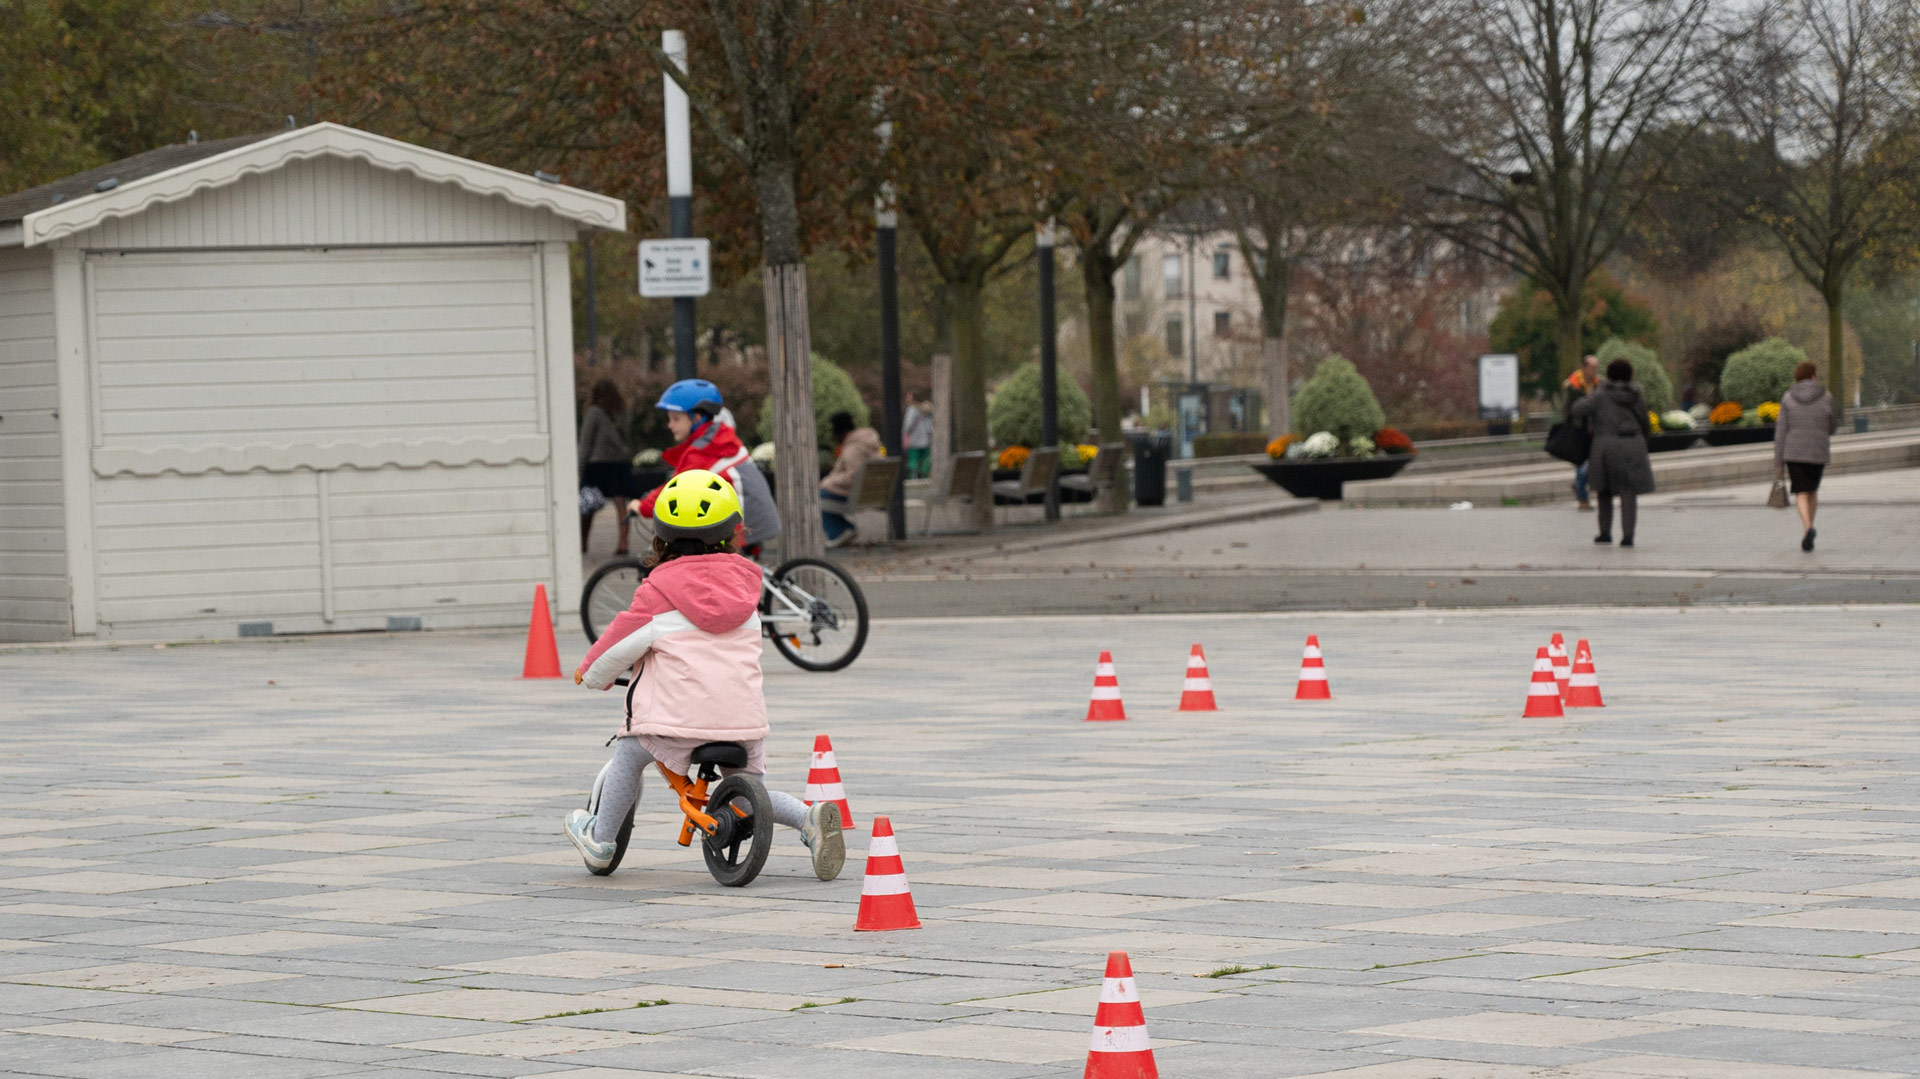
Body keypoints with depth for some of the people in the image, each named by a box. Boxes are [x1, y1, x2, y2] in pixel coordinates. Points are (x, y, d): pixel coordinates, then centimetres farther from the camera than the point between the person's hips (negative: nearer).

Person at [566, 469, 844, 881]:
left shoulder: (659, 589, -3)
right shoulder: (742, 582, 15)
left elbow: (623, 641, 0)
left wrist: (591, 673, 21)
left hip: (680, 719, -4)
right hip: (743, 719, 4)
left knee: (629, 754, 21)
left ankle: (600, 840, 30)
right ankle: (811, 818, -7)